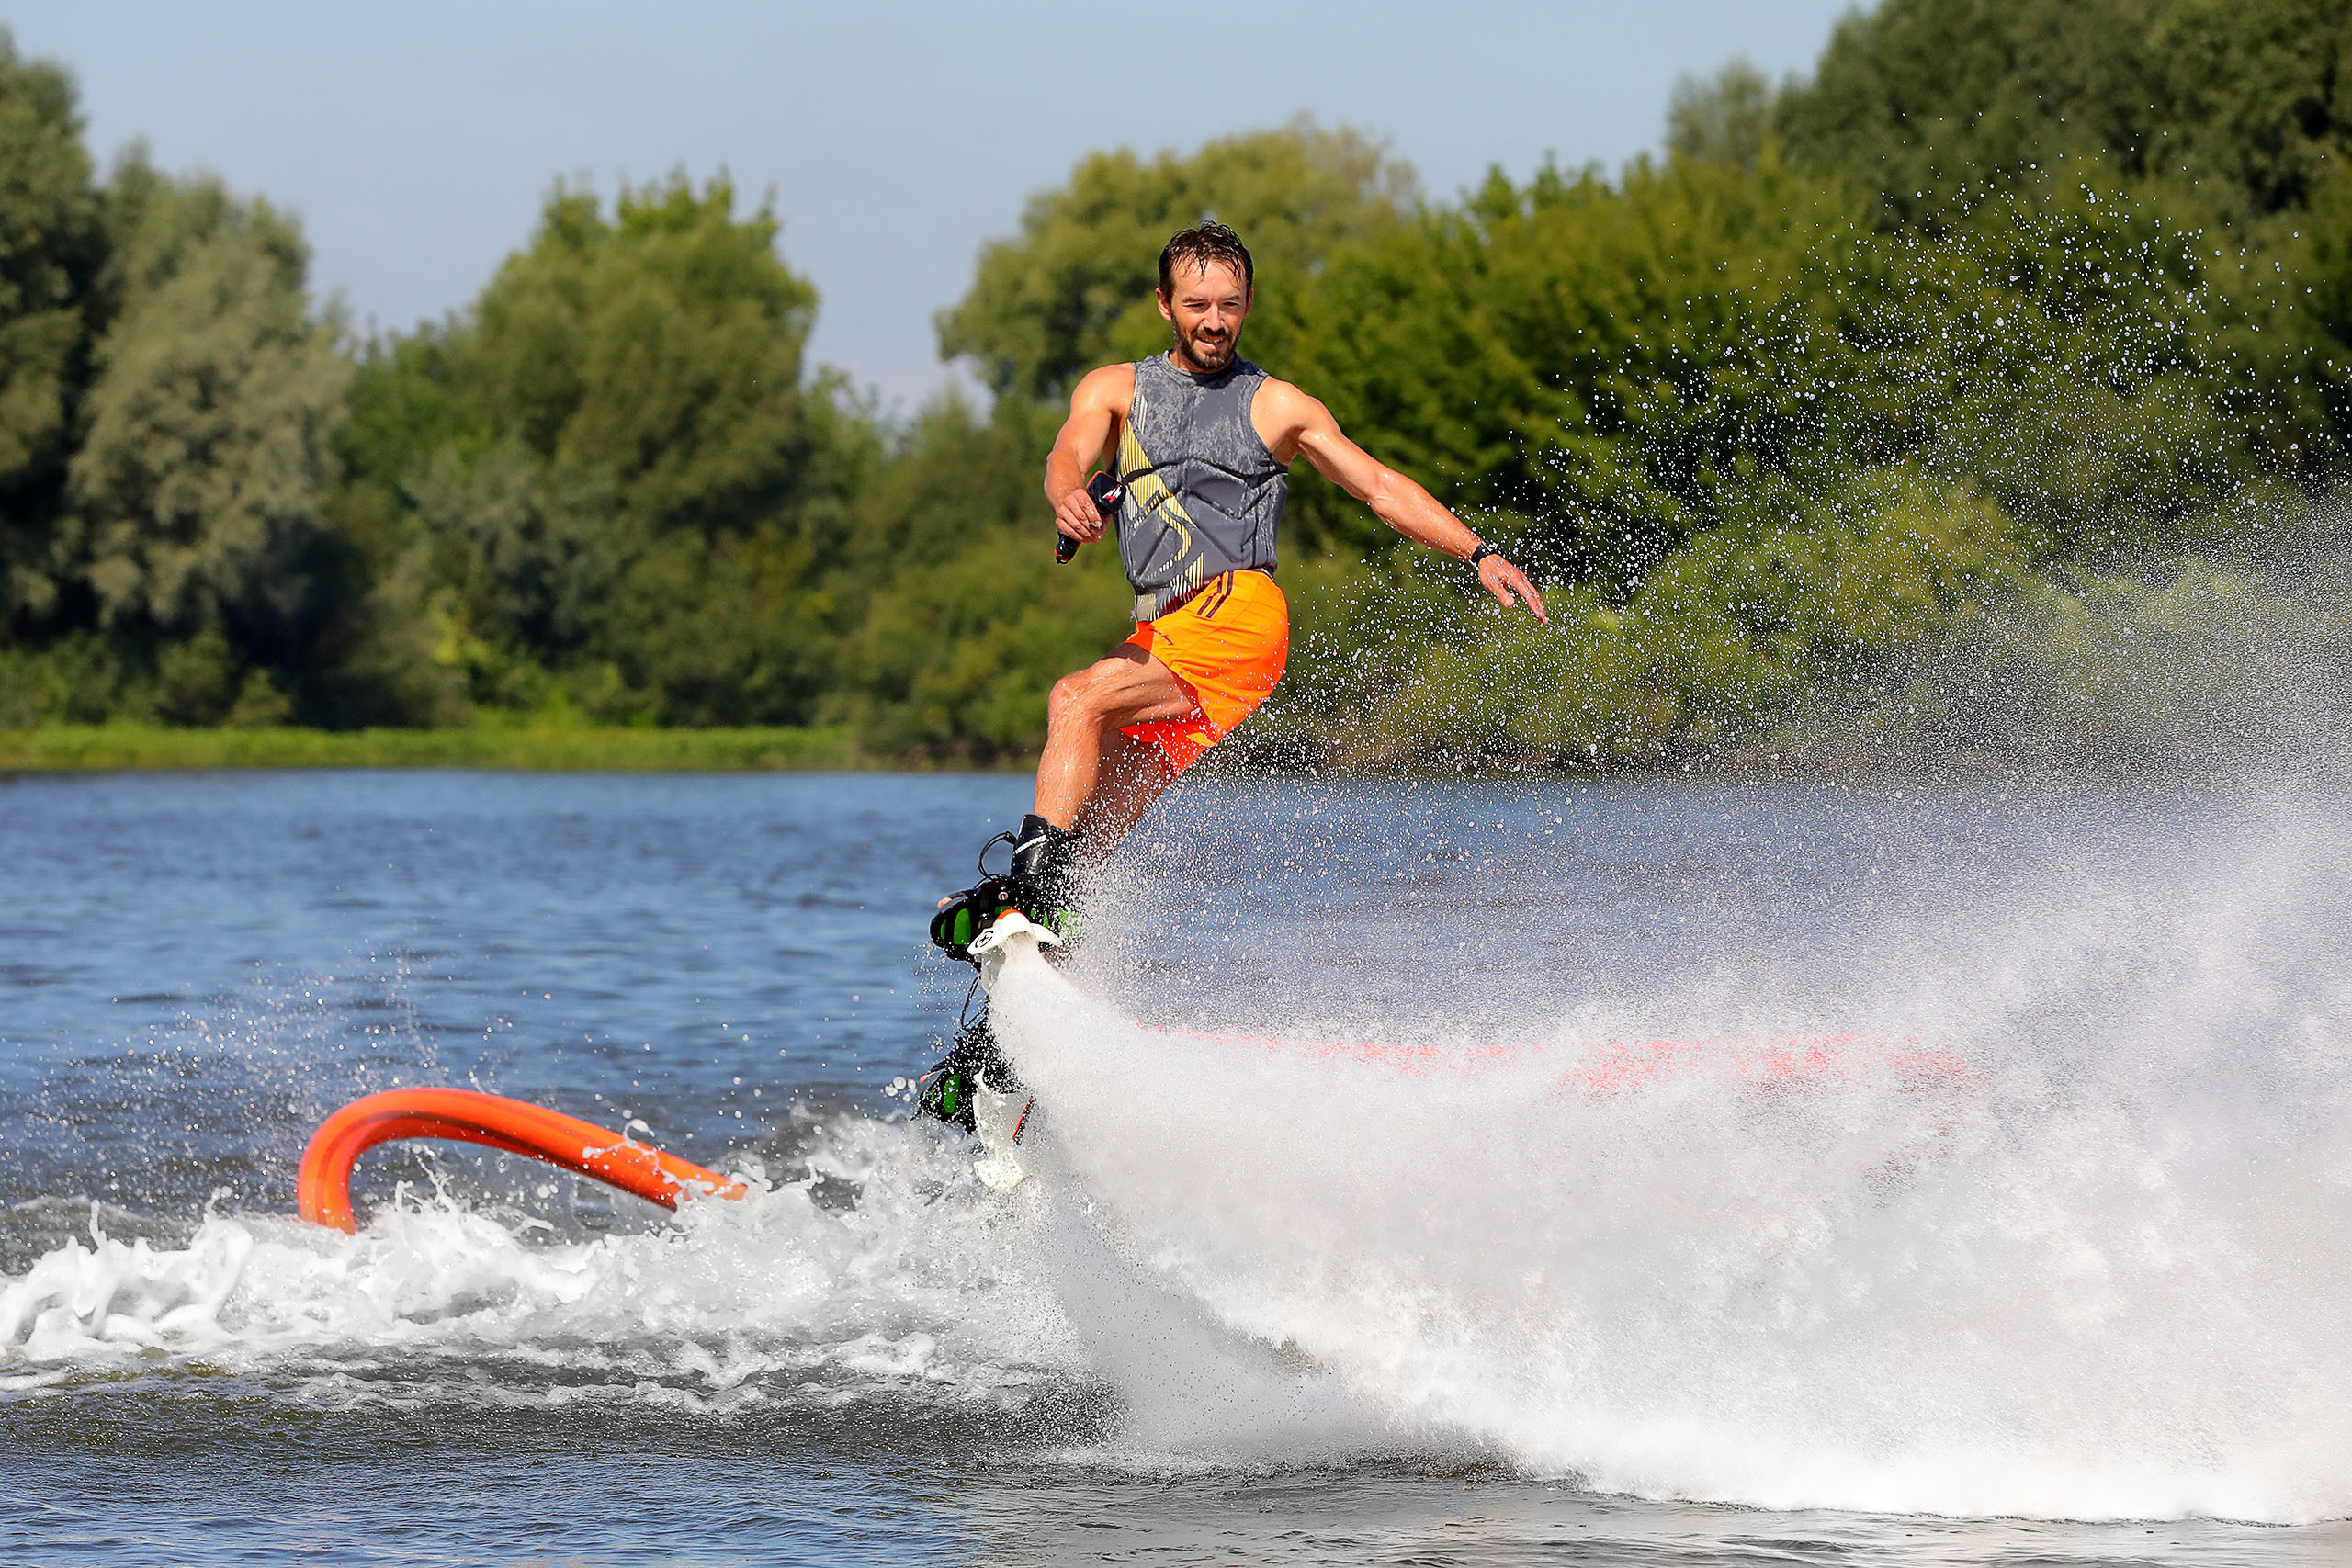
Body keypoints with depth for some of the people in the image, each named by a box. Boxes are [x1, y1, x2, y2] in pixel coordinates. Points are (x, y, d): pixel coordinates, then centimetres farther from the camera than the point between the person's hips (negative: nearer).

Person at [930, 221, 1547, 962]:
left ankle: (1034, 886, -33)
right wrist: (1068, 497, -29)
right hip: (1162, 631, 4)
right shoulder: (1117, 389, 17)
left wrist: (1480, 553, -2)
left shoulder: (1275, 406, 12)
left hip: (1237, 614, -4)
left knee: (1077, 699, -25)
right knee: (1096, 827, -4)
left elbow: (1382, 488, 10)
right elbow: (1070, 456, -3)